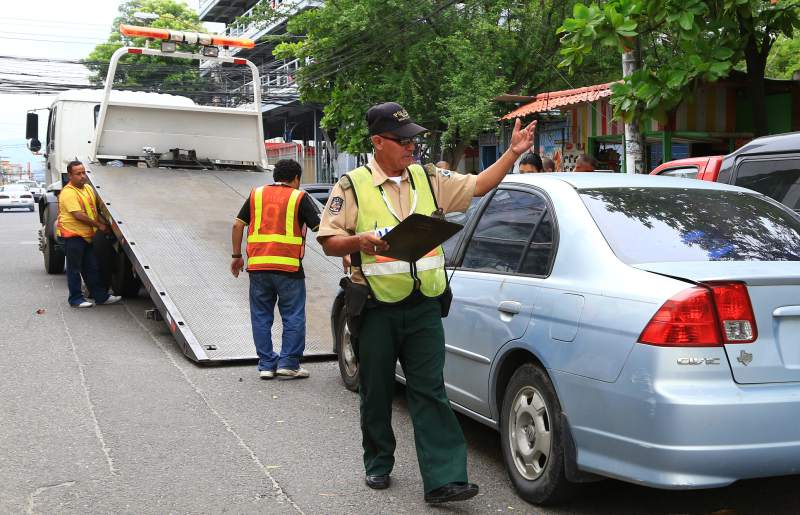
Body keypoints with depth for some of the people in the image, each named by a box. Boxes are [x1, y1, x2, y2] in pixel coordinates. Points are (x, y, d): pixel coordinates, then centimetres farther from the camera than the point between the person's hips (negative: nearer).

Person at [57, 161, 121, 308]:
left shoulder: (88, 188, 11)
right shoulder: (68, 192, -17)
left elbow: (94, 210, 18)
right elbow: (78, 215, -22)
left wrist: (105, 223, 4)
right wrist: (98, 225, -15)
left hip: (86, 235, 8)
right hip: (73, 235, -8)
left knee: (92, 268, 13)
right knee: (74, 269, 1)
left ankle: (101, 296, 19)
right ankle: (76, 299, 9)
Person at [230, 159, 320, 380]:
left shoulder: (256, 194, 14)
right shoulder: (299, 198, 4)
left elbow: (238, 225, 10)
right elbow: (319, 228, -1)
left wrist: (236, 256, 17)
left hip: (257, 265, 4)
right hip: (288, 267, -3)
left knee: (261, 317, 11)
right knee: (293, 317, 6)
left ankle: (266, 364, 12)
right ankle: (289, 363, 4)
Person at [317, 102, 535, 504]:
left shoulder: (429, 180, 10)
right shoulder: (352, 186, -1)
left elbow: (478, 185, 13)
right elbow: (329, 241, -2)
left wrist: (513, 153, 4)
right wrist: (361, 241, -21)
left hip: (424, 307, 2)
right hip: (377, 308, -2)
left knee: (429, 392, -2)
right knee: (376, 392, 11)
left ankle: (443, 479, -4)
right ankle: (378, 464, 31)